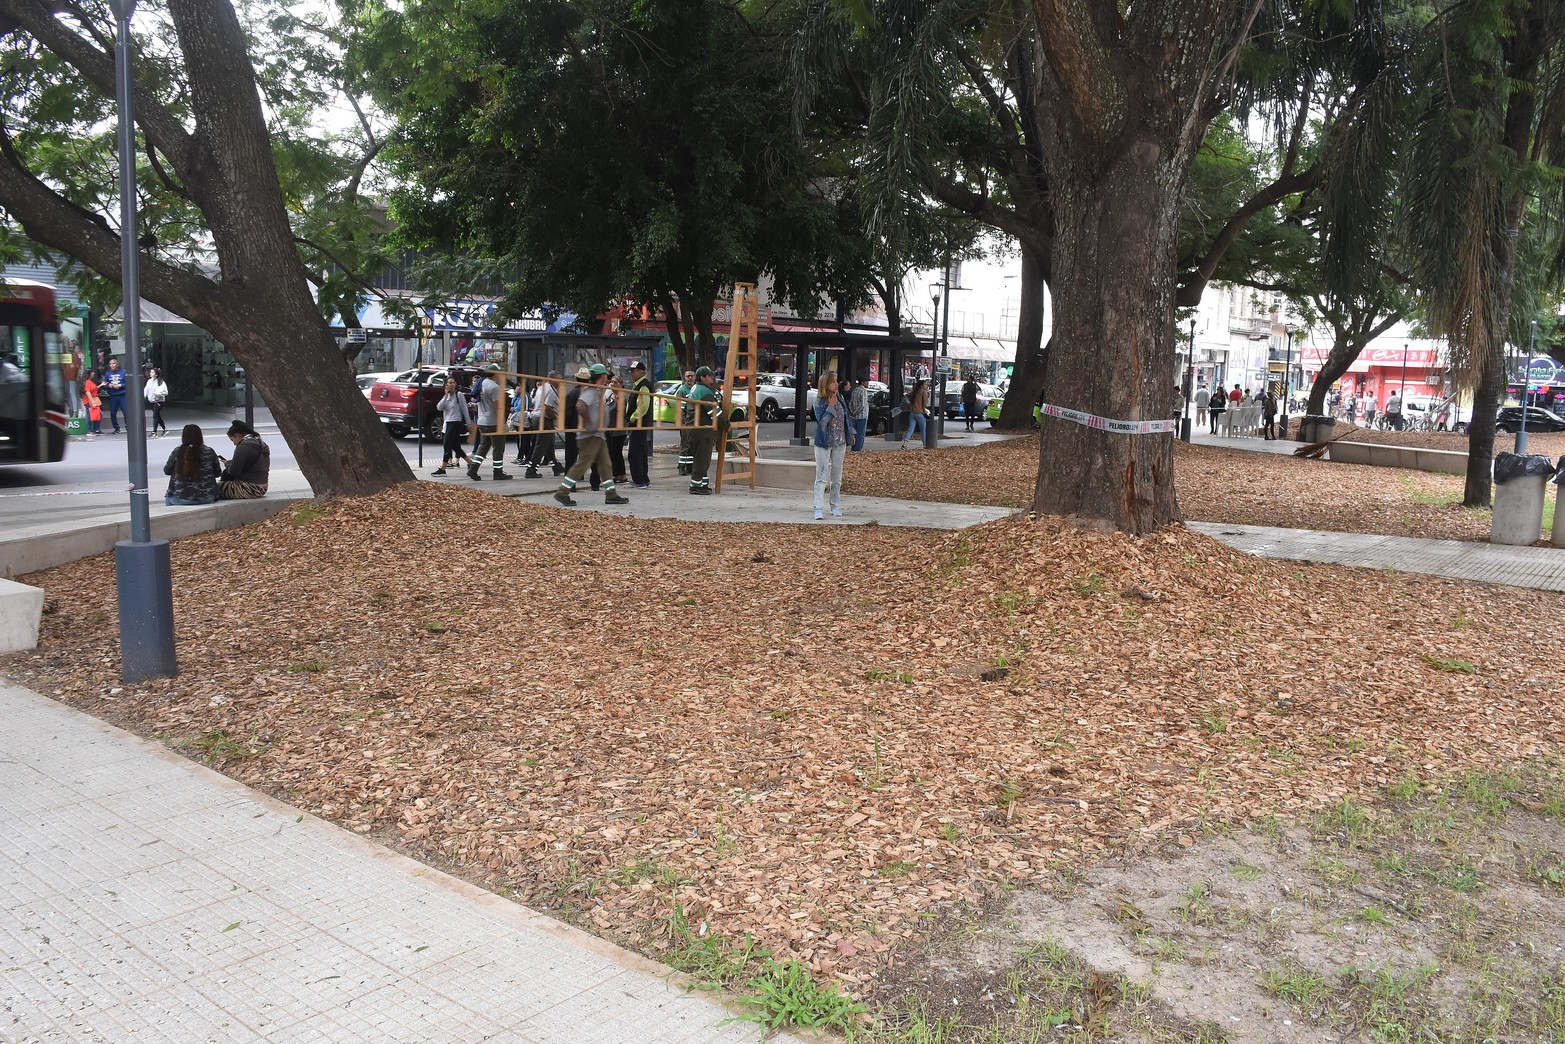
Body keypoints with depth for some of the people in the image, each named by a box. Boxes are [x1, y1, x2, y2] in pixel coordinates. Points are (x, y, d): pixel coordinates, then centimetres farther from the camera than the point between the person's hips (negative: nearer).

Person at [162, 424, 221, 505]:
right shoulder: (209, 452, -6)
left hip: (181, 498, 0)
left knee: (168, 498, 33)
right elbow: (218, 473, 4)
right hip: (206, 497, 1)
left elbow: (167, 471, 6)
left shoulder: (177, 452, -7)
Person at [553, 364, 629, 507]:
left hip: (598, 435, 10)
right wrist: (589, 423, -24)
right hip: (589, 436, -10)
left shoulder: (599, 391, 16)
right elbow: (580, 406, -31)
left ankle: (611, 495, 13)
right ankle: (562, 493, -4)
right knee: (582, 464, -8)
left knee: (605, 465, 10)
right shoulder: (591, 391, -15)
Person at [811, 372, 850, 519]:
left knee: (837, 476, 13)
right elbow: (821, 421, -23)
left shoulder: (840, 398, 4)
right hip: (824, 443, -5)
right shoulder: (819, 402, -12)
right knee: (822, 476, -7)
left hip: (839, 442, 5)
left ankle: (836, 506, 22)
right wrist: (831, 406, -22)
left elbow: (846, 417, 13)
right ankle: (819, 508, -9)